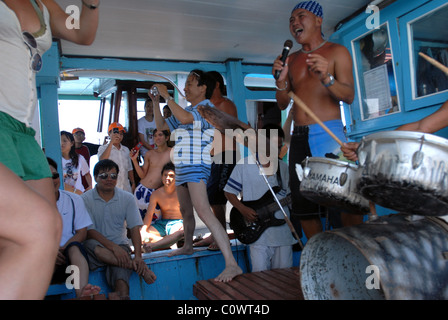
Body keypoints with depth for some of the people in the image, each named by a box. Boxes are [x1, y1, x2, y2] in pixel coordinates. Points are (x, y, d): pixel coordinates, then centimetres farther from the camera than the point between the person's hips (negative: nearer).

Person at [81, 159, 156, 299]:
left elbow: (135, 228, -1)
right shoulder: (86, 199, 0)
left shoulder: (127, 198, 5)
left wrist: (138, 256, -16)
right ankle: (140, 269, -28)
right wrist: (113, 247, -22)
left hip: (120, 245, 1)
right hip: (96, 245, 0)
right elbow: (88, 231, -8)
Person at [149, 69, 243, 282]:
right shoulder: (186, 110, 20)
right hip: (181, 167, 10)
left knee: (203, 212, -23)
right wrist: (156, 102, 15)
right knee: (185, 210, 21)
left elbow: (184, 118, -28)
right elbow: (161, 125, 26)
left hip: (196, 167, -10)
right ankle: (187, 247, 42)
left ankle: (231, 265, -26)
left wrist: (167, 96, -16)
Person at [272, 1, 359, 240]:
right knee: (303, 205, 8)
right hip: (299, 138, 5)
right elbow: (283, 104, 12)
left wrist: (327, 78, -25)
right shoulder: (291, 59, 17)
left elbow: (349, 96, -7)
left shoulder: (336, 52, 4)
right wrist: (281, 80, -7)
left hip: (329, 134, -5)